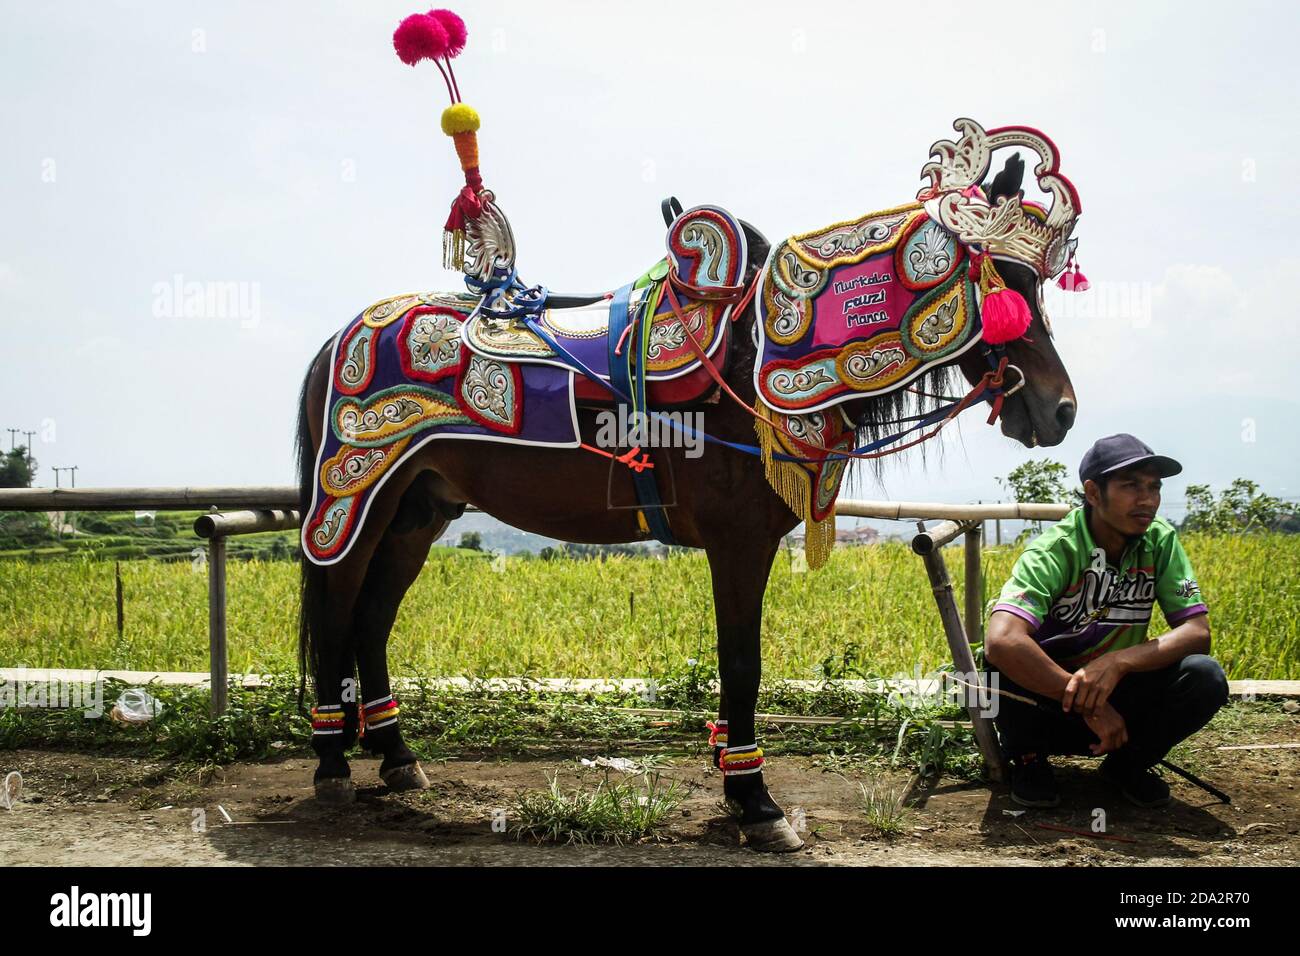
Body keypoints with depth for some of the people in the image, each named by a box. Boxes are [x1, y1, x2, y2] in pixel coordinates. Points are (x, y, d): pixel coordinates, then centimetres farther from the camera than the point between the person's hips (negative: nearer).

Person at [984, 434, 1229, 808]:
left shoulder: (1161, 542, -8)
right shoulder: (1055, 549, -23)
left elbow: (1198, 632, -14)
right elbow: (1001, 640, -38)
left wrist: (1118, 661, -31)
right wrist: (1090, 706, -35)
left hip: (1118, 694, 3)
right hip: (1047, 694, -3)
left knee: (1205, 676, -24)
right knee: (1004, 662, -35)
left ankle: (1128, 761, 4)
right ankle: (1028, 758, -3)